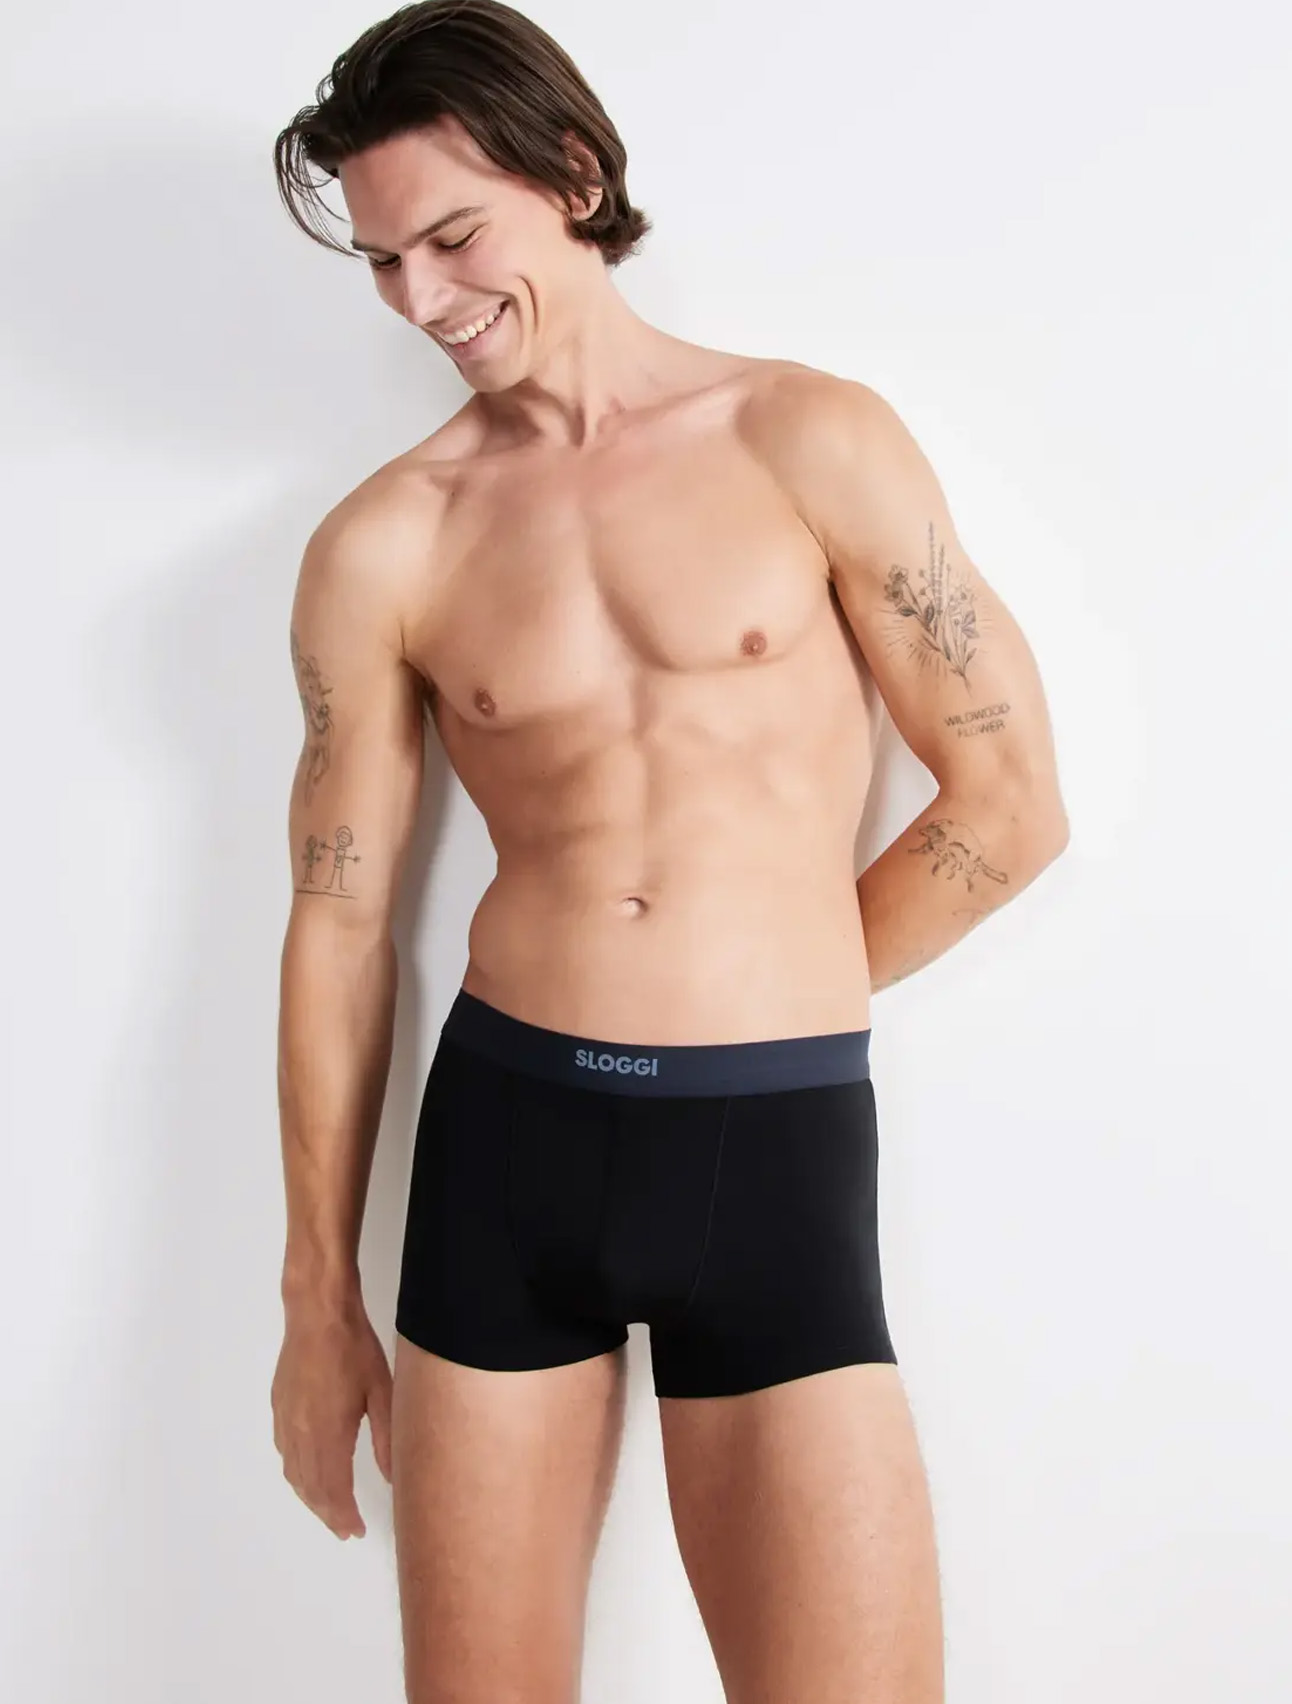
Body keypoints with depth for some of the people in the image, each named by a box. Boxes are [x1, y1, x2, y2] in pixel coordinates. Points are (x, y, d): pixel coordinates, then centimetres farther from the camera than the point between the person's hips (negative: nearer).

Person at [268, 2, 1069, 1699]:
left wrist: (773, 1006, 6)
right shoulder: (381, 549, 2)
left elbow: (1012, 804, 1)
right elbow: (340, 926, 6)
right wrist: (319, 1296, 9)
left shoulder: (812, 441, -1)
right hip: (500, 1140, 2)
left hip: (781, 1151, -1)